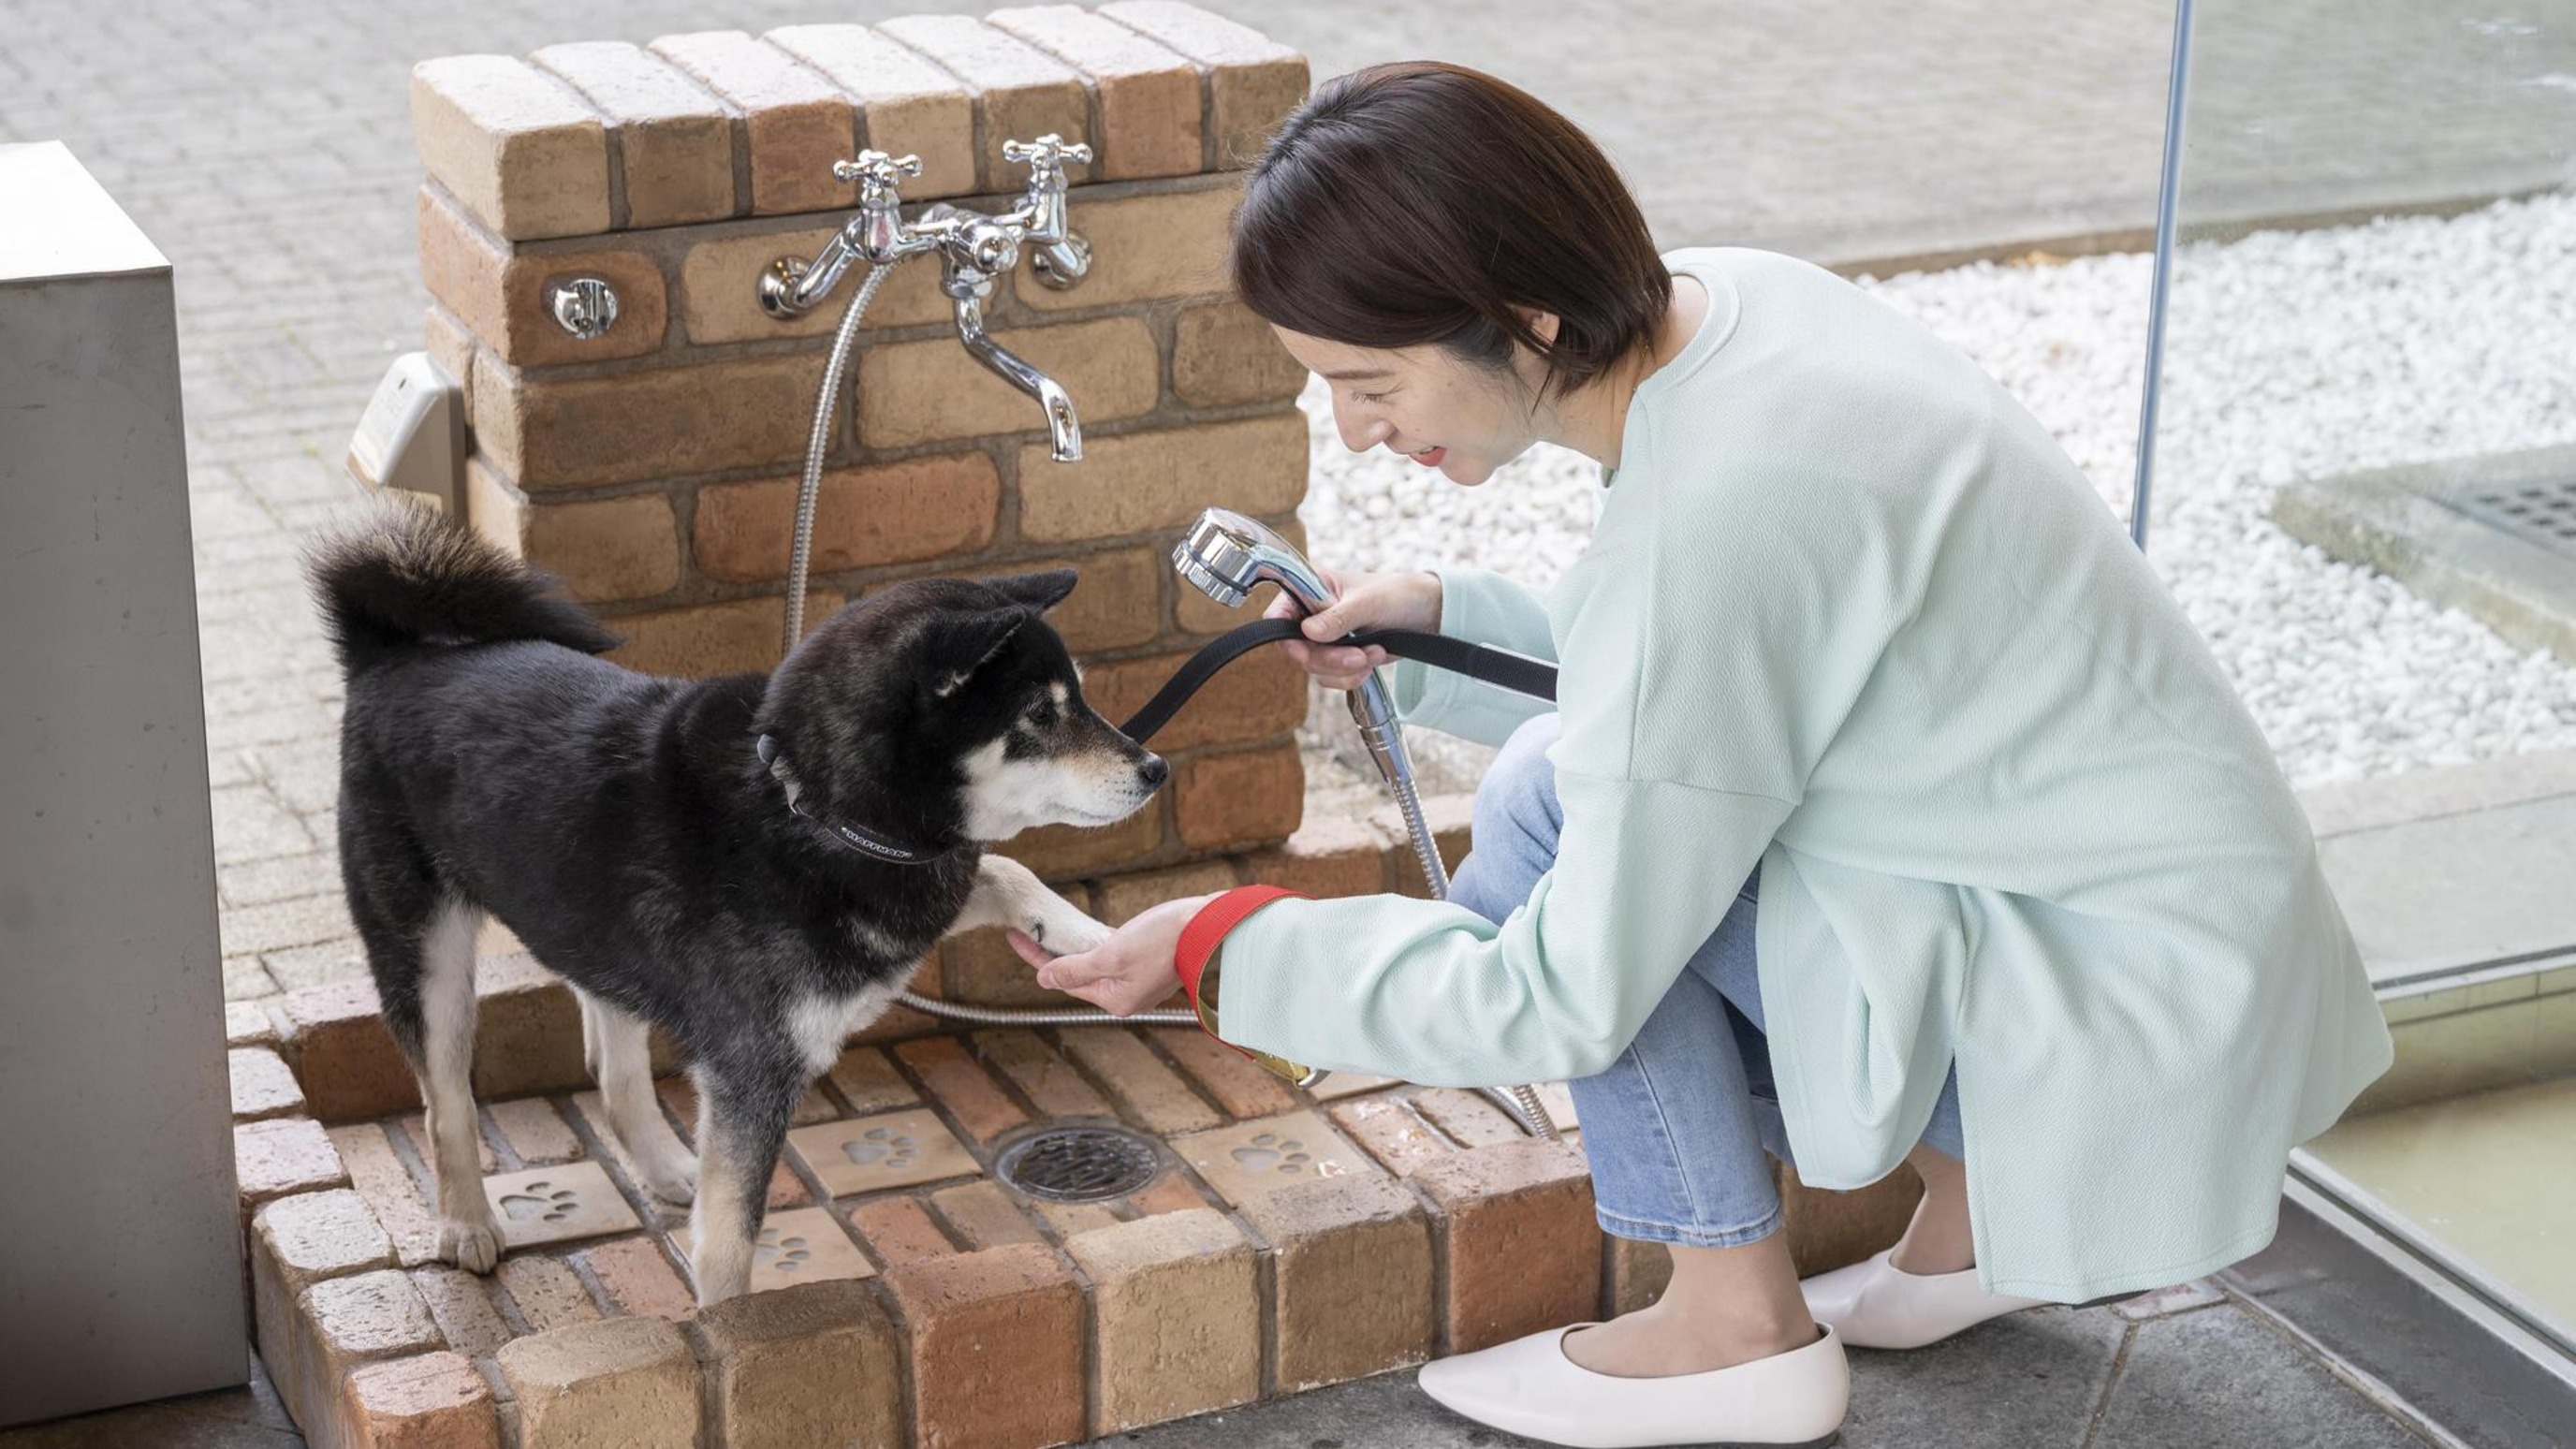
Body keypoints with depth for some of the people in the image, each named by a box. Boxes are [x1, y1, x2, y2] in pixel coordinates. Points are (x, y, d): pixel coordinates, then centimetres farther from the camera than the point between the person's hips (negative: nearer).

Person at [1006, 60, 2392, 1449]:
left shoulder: (1714, 511, -29)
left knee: (1553, 807, -12)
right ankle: (1980, 1201, 18)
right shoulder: (1718, 299, -3)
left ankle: (1737, 1331, 0)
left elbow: (1569, 1001, -21)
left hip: (2147, 1017, -9)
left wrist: (1224, 948, -12)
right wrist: (1434, 627, 2)